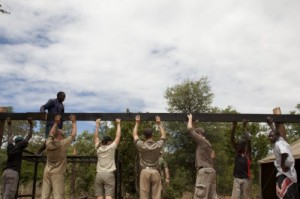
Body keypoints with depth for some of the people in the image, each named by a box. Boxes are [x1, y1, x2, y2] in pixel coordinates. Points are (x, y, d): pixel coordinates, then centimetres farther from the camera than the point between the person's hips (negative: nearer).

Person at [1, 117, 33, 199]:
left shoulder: (10, 147, 17)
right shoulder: (19, 146, 3)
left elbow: (10, 136, 33)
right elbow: (28, 137, 7)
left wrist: (9, 125, 42)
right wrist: (31, 125, 14)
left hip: (5, 172, 7)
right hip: (13, 172, -7)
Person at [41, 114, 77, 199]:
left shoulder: (48, 143, 4)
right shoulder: (63, 144, -7)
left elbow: (51, 134, 24)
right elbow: (73, 134, 3)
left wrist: (56, 123, 32)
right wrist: (74, 122, 15)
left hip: (47, 173, 5)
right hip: (57, 173, -5)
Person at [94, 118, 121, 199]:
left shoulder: (98, 148, 11)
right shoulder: (111, 147, 2)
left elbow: (96, 136, 23)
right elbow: (118, 136, 8)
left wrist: (97, 124, 30)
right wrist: (118, 124, 17)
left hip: (99, 174, 4)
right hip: (109, 174, -4)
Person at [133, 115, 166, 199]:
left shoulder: (141, 145, 0)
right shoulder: (158, 145, 2)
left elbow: (134, 135, 16)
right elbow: (163, 135, 21)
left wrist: (137, 123, 24)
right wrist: (159, 123, 26)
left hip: (144, 172, -1)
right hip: (155, 172, 1)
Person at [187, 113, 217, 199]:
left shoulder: (201, 140, -5)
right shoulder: (205, 142, 20)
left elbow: (190, 130, -2)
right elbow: (193, 131, 32)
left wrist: (190, 119, 13)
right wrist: (192, 122, 36)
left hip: (204, 171, -10)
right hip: (210, 170, 10)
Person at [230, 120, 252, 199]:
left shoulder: (247, 153, 0)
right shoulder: (237, 152, 9)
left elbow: (248, 140, -15)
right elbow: (232, 139, 0)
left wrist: (244, 128, -13)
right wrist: (234, 126, -10)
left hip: (246, 179, -3)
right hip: (236, 178, 3)